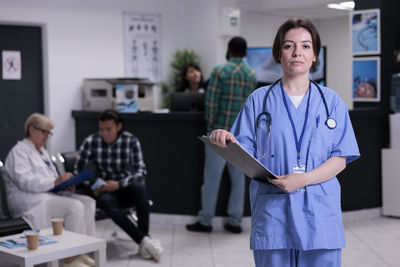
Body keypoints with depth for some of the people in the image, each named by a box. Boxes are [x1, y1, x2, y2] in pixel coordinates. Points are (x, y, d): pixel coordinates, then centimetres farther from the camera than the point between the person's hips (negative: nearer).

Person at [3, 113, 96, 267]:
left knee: (88, 202, -10)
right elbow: (25, 181, -20)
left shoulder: (42, 151, 25)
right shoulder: (19, 151, -5)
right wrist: (55, 182, -27)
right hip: (30, 201, -9)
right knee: (75, 206, -29)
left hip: (50, 195, 9)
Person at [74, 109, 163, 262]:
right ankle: (144, 240, -38)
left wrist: (119, 184, -23)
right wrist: (92, 186, -19)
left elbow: (141, 171, -10)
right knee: (107, 202, -37)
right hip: (104, 191, 0)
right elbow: (78, 171, -2)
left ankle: (144, 243, -30)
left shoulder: (131, 141, -6)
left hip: (126, 188, 0)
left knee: (139, 187, -36)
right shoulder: (90, 142, -6)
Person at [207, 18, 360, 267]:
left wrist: (303, 179, -14)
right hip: (272, 215, 0)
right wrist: (228, 142, -19)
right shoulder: (259, 100, 7)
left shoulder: (331, 101, 8)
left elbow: (340, 159, 1)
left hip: (320, 215, 1)